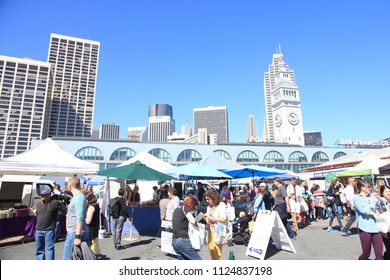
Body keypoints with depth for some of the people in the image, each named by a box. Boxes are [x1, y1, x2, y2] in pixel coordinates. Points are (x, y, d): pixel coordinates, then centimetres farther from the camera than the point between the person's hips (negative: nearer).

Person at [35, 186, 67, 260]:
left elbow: (66, 210, -10)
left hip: (49, 230, -6)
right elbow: (37, 215, 22)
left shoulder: (55, 203, -11)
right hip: (38, 230, 7)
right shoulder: (39, 204, 10)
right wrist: (37, 226, 19)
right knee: (39, 249, 15)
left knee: (49, 248, -1)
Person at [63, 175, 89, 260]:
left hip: (75, 234, -10)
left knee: (68, 258, -3)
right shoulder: (76, 197, 15)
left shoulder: (79, 197, -17)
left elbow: (80, 219, -23)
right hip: (72, 233, 10)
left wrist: (77, 236, -24)